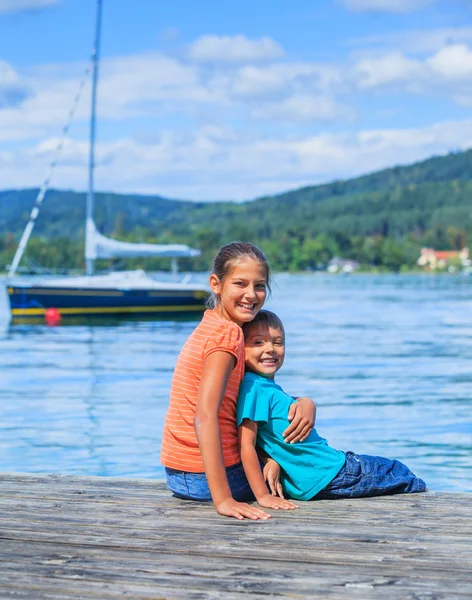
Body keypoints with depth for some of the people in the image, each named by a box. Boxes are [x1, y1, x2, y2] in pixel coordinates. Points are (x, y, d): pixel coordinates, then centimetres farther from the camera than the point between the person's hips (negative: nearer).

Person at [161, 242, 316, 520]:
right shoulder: (228, 332, -19)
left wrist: (304, 403, -8)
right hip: (204, 478, -8)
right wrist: (224, 499, -34)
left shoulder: (211, 326, 11)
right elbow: (205, 417, -29)